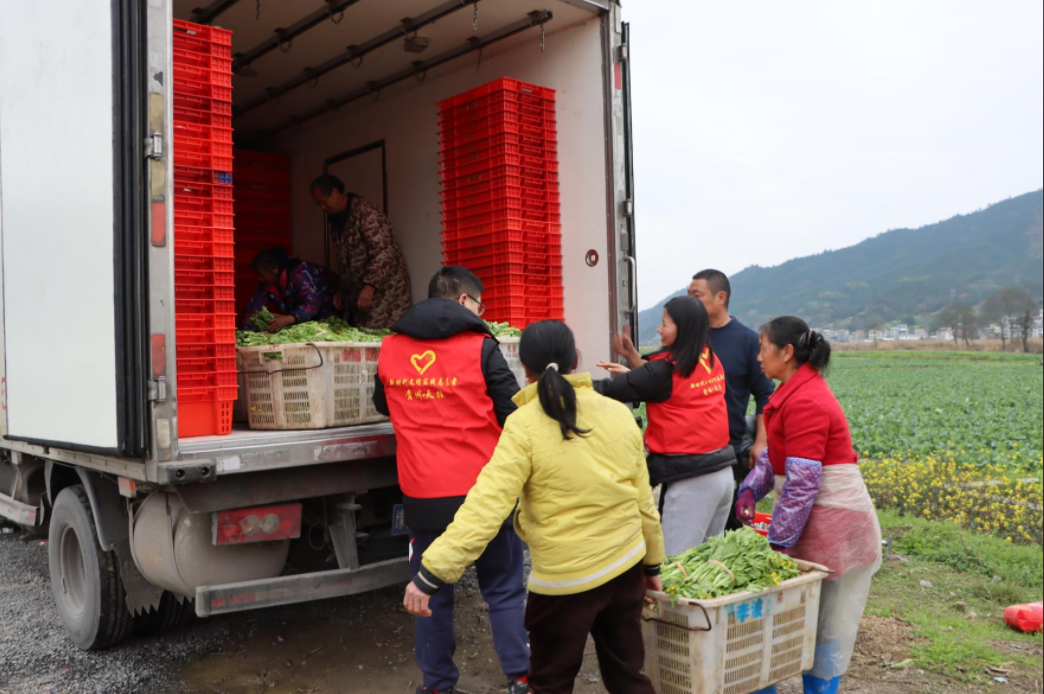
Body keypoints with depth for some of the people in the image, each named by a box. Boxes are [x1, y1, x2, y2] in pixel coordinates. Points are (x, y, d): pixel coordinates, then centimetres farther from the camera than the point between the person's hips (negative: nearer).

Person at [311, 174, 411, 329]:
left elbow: (383, 252, -23)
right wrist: (343, 291, 20)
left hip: (384, 289, -8)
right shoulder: (336, 221, 14)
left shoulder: (365, 212, -15)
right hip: (358, 292, 8)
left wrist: (369, 286, -30)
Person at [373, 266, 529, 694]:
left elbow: (383, 405, 19)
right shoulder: (481, 348, -9)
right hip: (482, 490, -2)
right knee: (504, 588, 13)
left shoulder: (391, 348, 3)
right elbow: (515, 414, -7)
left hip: (422, 494, 3)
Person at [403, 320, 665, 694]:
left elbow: (485, 507, -23)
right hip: (626, 565, 5)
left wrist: (433, 572, -21)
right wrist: (653, 563, 18)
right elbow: (643, 500, 5)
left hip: (565, 577, -4)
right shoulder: (620, 414, -1)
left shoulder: (524, 426, -16)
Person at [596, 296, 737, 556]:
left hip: (691, 478, -8)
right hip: (723, 471, 8)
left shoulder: (668, 368, -13)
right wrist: (631, 373, 17)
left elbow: (613, 390, -9)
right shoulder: (712, 361, 9)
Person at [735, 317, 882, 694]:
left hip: (830, 524, -9)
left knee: (823, 624, 3)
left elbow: (802, 481, -22)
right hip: (818, 522, 9)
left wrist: (779, 541, -18)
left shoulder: (805, 402, -20)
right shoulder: (799, 391, 13)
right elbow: (776, 454, 14)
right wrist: (750, 489, -3)